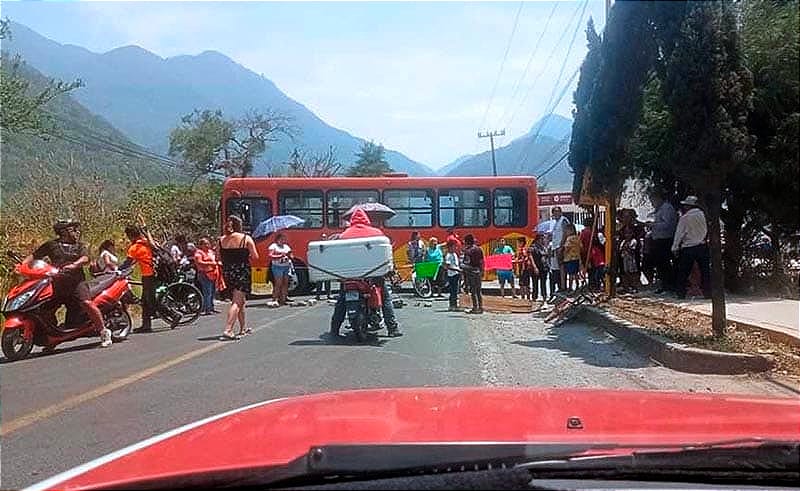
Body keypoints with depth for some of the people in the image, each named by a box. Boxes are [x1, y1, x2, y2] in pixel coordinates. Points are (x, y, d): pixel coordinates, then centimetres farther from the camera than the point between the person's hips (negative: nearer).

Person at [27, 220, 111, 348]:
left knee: (87, 303, -23)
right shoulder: (51, 245, 18)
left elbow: (85, 259, -4)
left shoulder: (80, 246, 14)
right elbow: (34, 256, 16)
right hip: (56, 283, 3)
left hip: (76, 281, -3)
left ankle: (103, 331, -14)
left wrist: (73, 265, -24)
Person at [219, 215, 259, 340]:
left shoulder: (221, 240, 6)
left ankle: (243, 329, 30)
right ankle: (228, 330, -20)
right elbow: (255, 257, -6)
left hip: (227, 272, 5)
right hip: (242, 272, -5)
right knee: (237, 302, -7)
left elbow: (219, 258, 6)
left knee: (240, 301, 19)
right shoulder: (246, 238, -5)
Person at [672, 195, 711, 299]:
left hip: (688, 248, -3)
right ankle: (707, 292, 5)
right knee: (705, 271, 6)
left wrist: (675, 248, 0)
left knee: (683, 272, 6)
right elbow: (706, 230, 12)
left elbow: (679, 234, -6)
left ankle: (681, 293, 7)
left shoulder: (684, 218, -10)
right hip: (702, 246, 3)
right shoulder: (701, 214, 3)